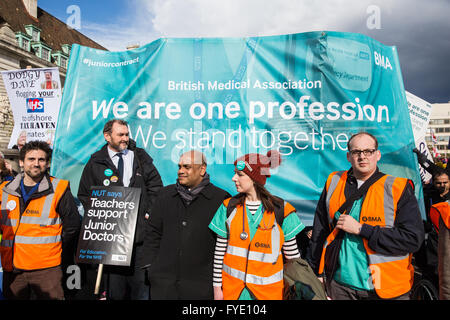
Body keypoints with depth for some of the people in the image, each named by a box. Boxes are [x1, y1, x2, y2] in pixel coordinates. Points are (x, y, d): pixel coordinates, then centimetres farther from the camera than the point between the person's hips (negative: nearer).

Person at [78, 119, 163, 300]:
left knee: (141, 281, 3)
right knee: (115, 287, 7)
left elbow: (155, 185, 8)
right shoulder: (96, 163, 6)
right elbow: (84, 195, 12)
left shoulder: (140, 156, 8)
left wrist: (150, 212, 0)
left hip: (140, 229, 1)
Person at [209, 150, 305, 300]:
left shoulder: (282, 210, -9)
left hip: (268, 290, -1)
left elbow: (292, 255, -2)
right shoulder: (229, 207, -3)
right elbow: (219, 251, 1)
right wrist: (217, 286, 2)